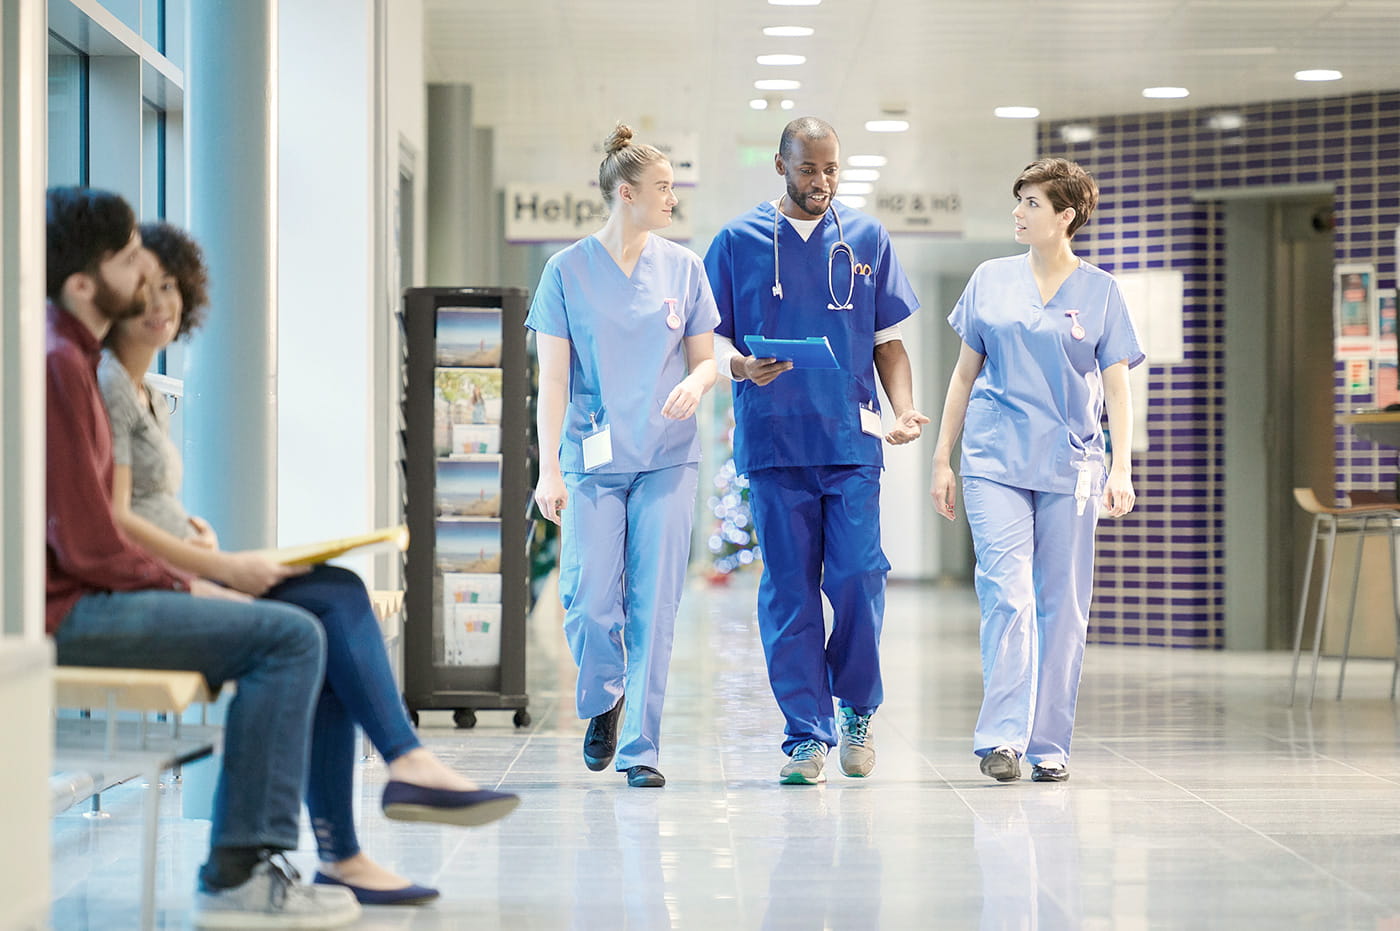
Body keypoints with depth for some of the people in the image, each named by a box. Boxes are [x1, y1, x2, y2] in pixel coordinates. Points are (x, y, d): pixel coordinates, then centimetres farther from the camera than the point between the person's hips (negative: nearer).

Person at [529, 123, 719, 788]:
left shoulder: (682, 267, 6)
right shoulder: (568, 271, 0)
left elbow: (705, 358, 12)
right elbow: (553, 377, -1)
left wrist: (695, 384, -13)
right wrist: (549, 469, -8)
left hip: (666, 459, 2)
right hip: (593, 459, -1)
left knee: (653, 606, -3)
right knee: (588, 602, -6)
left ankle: (640, 747, 4)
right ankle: (603, 702, 24)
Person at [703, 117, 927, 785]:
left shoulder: (867, 240, 11)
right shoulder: (738, 242, 7)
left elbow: (887, 339, 13)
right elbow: (712, 336, 9)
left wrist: (905, 408, -3)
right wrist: (741, 365, -14)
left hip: (851, 437, 1)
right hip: (774, 440, -1)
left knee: (858, 578, -8)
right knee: (789, 590, -1)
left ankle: (857, 707, 16)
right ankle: (807, 736, 5)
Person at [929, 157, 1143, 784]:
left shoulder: (1099, 291, 6)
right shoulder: (991, 281, 8)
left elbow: (1116, 385, 4)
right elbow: (965, 373, 13)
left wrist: (1122, 468, -7)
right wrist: (942, 459, 9)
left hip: (1069, 465, 0)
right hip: (995, 460, 0)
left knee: (1062, 606, 3)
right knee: (1007, 594, -13)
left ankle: (1049, 744, 11)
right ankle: (1003, 738, -14)